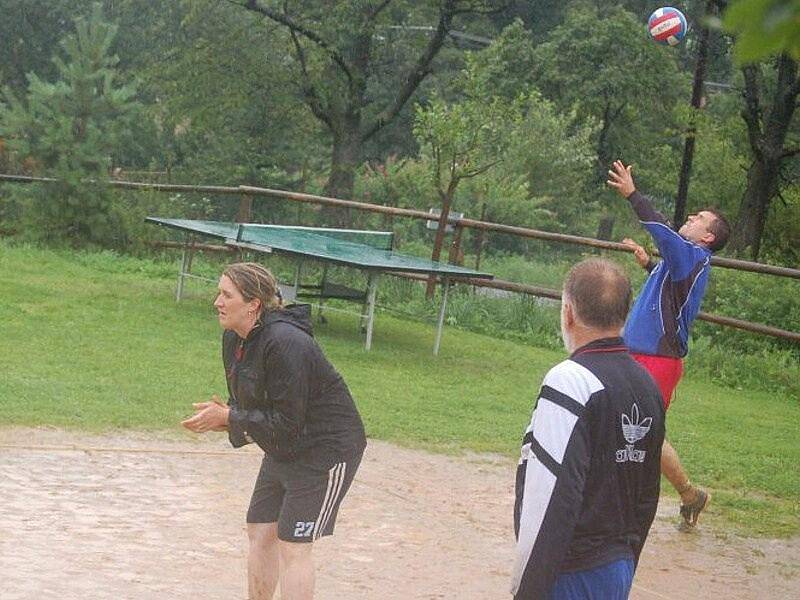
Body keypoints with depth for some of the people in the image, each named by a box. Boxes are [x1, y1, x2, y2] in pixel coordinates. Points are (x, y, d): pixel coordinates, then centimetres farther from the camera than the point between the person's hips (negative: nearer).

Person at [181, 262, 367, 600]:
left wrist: (227, 418, -21)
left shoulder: (285, 343, -29)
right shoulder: (234, 338, 0)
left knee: (293, 547, -8)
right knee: (259, 533, 13)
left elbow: (286, 423, -27)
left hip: (326, 449, -9)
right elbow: (245, 403, 10)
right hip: (283, 449, 10)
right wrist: (222, 418, -12)